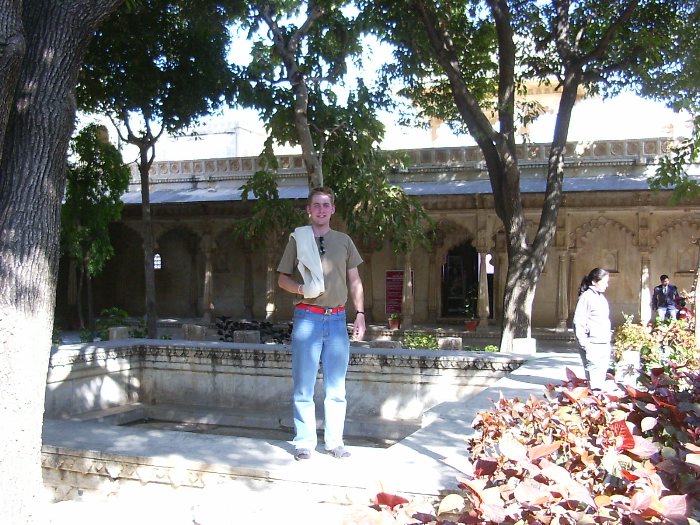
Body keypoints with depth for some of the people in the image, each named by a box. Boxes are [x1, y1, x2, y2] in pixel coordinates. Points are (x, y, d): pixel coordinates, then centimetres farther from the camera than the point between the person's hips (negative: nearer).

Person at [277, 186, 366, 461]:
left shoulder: (344, 241, 11)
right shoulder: (298, 239, 4)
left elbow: (354, 281, 14)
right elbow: (282, 278, 7)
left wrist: (360, 313, 5)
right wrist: (301, 288, -14)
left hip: (337, 318, 2)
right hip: (307, 317, -2)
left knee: (336, 385, 6)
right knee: (303, 384, 0)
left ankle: (335, 441, 15)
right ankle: (304, 441, 9)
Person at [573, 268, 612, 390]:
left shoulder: (602, 297, 16)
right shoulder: (586, 297, -9)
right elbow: (578, 322, -14)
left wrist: (608, 341, 19)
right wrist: (584, 343, -17)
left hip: (605, 344, 8)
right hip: (593, 346, -8)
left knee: (602, 376, 11)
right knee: (593, 379, -9)